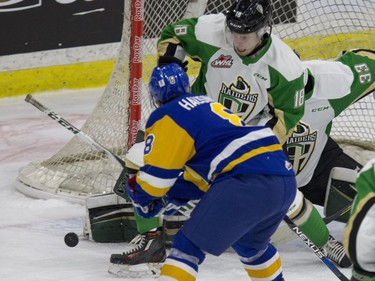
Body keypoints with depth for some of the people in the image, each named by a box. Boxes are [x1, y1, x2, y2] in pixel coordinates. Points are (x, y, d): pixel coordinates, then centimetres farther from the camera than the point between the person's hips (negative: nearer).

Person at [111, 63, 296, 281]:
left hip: (248, 184, -8)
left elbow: (157, 173, 1)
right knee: (250, 245, 33)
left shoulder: (167, 116, 3)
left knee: (190, 245, -3)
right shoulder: (209, 105, 29)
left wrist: (141, 196, 20)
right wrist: (172, 197, 29)